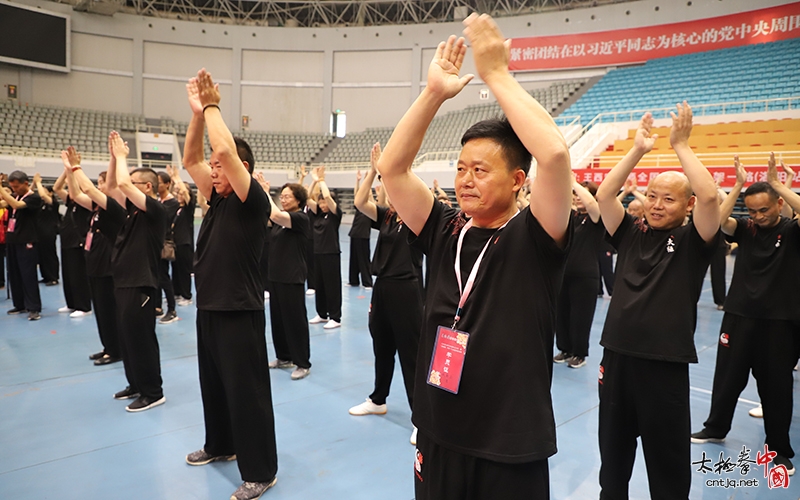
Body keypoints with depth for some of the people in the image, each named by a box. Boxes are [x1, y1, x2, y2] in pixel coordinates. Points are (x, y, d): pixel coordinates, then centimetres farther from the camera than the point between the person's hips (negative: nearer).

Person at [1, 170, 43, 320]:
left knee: (28, 275, -7)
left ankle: (34, 308, -3)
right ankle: (20, 305, 23)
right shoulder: (13, 195, 12)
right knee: (14, 275, 12)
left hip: (26, 242, -7)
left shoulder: (34, 198, -9)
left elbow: (16, 205, -25)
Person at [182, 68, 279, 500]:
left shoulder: (253, 202, -13)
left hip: (240, 313, -9)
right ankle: (220, 444, 43)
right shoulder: (218, 200, 10)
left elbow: (224, 148, -25)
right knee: (213, 384, 23)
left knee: (246, 392, 0)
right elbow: (190, 159, 13)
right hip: (209, 308, 9)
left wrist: (212, 106, -10)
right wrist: (197, 112, 4)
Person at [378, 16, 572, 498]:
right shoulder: (446, 232, 1)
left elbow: (555, 153, -26)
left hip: (511, 445, -4)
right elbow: (391, 167, -4)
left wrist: (496, 73, -18)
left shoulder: (533, 238, -11)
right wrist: (435, 91, -10)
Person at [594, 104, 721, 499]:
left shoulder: (692, 241, -2)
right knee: (612, 456, 20)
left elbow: (709, 196, -19)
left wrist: (680, 145, -11)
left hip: (665, 364, -3)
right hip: (617, 356, 4)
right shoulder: (631, 233, 7)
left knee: (668, 464, 12)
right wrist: (638, 149, -4)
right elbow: (604, 195, -4)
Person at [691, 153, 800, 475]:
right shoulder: (745, 228, 1)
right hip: (739, 315, 2)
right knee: (727, 376, 13)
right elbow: (718, 220, -17)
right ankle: (716, 428, 31)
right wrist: (738, 185, -20)